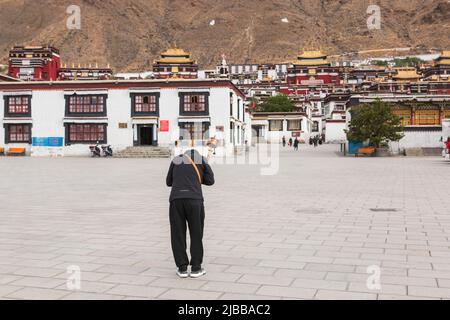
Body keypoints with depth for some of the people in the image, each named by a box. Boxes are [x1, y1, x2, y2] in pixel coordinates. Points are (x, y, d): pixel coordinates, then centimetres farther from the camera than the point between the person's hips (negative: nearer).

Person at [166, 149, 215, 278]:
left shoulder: (176, 160, 23)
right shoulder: (201, 159, 17)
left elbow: (169, 182, 27)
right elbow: (210, 180, 12)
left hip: (176, 199, 2)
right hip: (194, 199, -1)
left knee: (178, 235, 10)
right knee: (196, 234, 11)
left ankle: (182, 268, 12)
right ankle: (196, 268, 13)